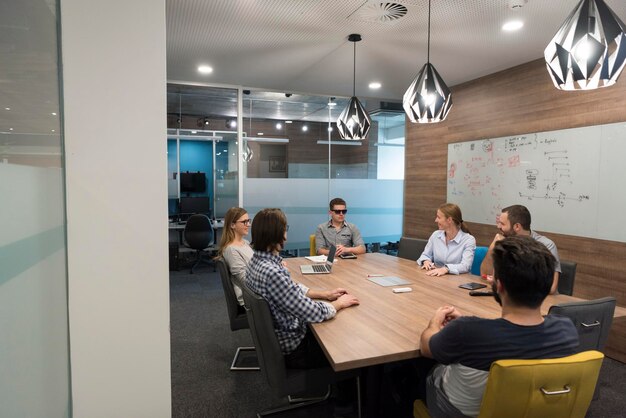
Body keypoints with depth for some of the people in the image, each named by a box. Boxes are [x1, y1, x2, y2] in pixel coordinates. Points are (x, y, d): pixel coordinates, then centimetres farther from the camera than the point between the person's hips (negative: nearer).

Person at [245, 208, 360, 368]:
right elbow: (315, 313, -29)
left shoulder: (257, 260, -4)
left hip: (276, 335, 8)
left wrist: (325, 294, 3)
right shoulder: (271, 272, -34)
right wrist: (340, 303, -10)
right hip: (293, 348, -8)